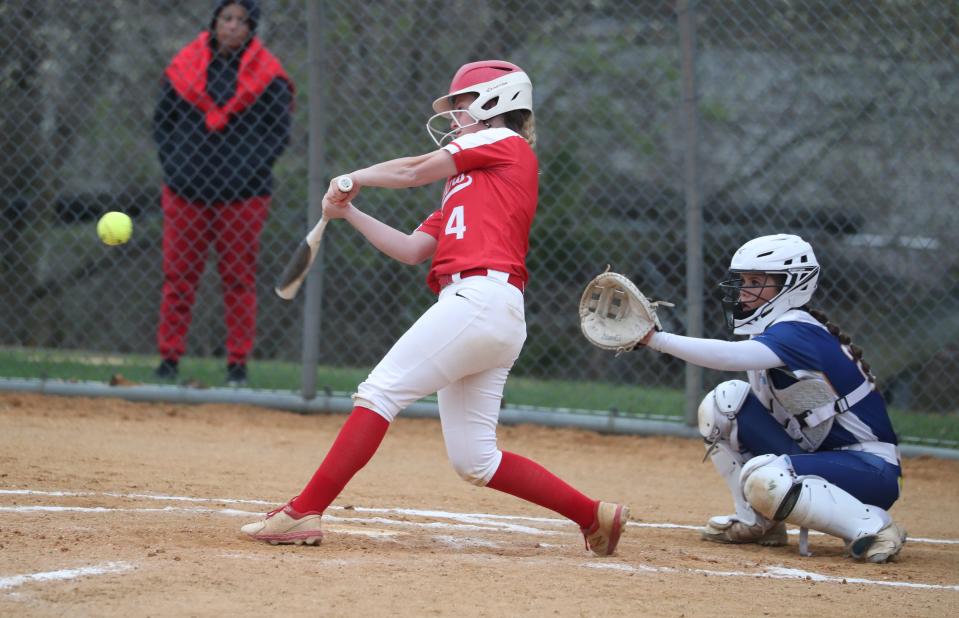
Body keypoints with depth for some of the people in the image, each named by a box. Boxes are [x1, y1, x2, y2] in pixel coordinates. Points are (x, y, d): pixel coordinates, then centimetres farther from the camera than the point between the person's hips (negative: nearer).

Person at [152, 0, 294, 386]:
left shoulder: (267, 76, 0)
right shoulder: (185, 68, 5)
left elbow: (279, 133, 2)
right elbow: (162, 121, 11)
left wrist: (250, 172, -9)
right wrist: (173, 166, -1)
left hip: (243, 195, -1)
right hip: (185, 191, 1)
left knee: (239, 280, 3)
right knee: (178, 275, 2)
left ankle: (238, 362, 9)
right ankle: (169, 357, 8)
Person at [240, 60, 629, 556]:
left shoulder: (505, 143, 7)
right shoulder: (463, 185, 30)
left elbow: (416, 170, 5)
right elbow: (411, 250, 23)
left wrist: (354, 178, 19)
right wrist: (349, 212, 18)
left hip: (479, 297, -9)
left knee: (381, 391, -13)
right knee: (473, 460, 6)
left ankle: (303, 513, -18)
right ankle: (595, 516, 11)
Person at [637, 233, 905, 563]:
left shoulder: (798, 333, -21)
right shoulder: (774, 331, 7)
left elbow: (732, 356, -38)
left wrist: (655, 338, -38)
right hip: (818, 455, 9)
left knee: (763, 478, -33)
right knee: (725, 400, -3)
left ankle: (873, 526, -17)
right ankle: (757, 522, 5)